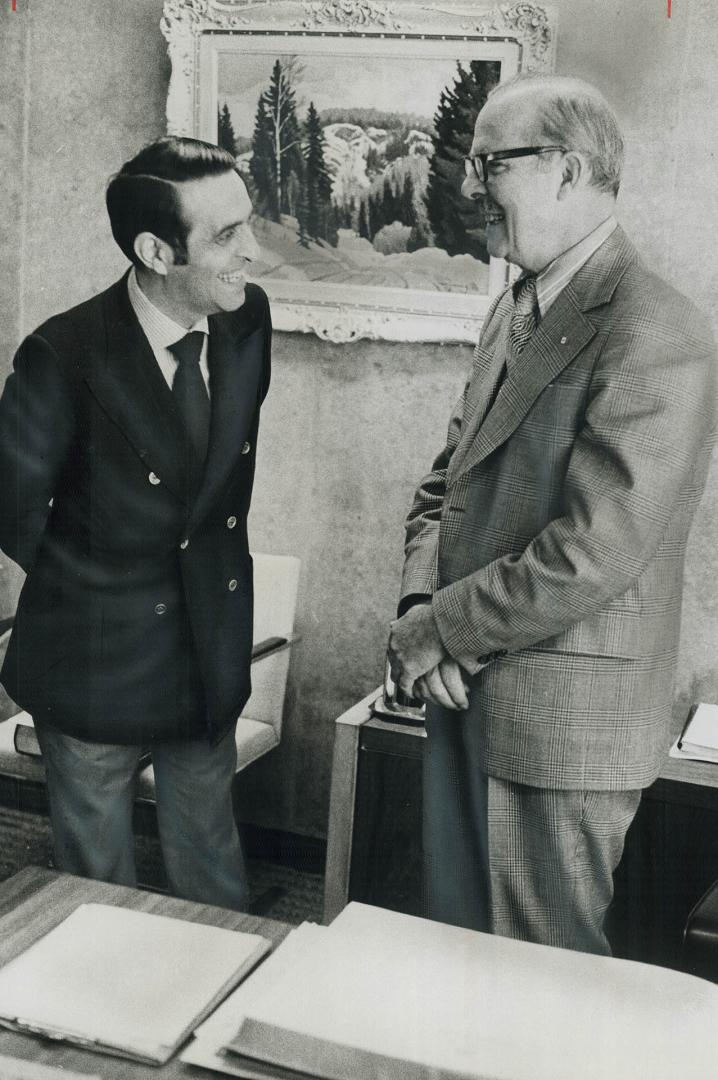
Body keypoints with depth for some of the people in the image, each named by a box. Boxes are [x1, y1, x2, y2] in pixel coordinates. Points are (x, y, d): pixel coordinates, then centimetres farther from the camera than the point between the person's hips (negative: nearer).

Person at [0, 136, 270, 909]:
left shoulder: (249, 319, -6)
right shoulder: (63, 357, -22)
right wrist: (82, 588, 4)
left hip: (212, 661, 4)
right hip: (96, 665, -4)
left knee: (213, 874, 20)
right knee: (100, 887, 16)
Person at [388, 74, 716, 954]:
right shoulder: (514, 312, 11)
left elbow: (589, 556, -25)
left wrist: (433, 634, -14)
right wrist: (421, 605, -4)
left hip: (562, 724, -8)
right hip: (467, 698, 8)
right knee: (454, 945, 22)